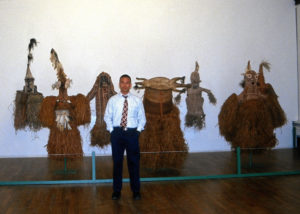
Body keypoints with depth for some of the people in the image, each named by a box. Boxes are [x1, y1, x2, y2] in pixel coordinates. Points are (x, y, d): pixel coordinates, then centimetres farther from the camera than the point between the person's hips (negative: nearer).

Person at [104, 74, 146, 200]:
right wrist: (111, 130, 0)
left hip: (132, 133, 0)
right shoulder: (113, 100, 4)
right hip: (117, 133, 0)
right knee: (117, 162, 6)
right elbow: (107, 117, 9)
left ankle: (136, 191, 17)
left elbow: (142, 118, 9)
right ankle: (116, 191, 18)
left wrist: (138, 130, -2)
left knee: (134, 162, 5)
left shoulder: (137, 100, 4)